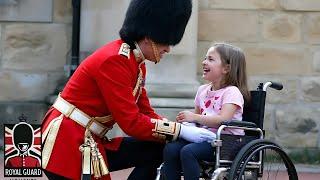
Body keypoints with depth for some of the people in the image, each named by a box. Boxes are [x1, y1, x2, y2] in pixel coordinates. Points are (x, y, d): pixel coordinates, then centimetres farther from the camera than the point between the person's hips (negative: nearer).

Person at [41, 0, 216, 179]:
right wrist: (181, 131, -19)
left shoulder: (136, 63, 10)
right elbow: (132, 122, -23)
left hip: (92, 143, 9)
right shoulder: (114, 60, -20)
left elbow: (144, 113, 12)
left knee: (155, 150, 0)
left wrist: (182, 127, -2)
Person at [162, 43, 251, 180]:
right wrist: (187, 121, 2)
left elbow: (223, 119, -20)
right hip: (204, 137, 7)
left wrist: (194, 117, -21)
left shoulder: (231, 92, -6)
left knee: (188, 151, -31)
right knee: (170, 149, -19)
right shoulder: (202, 90, 18)